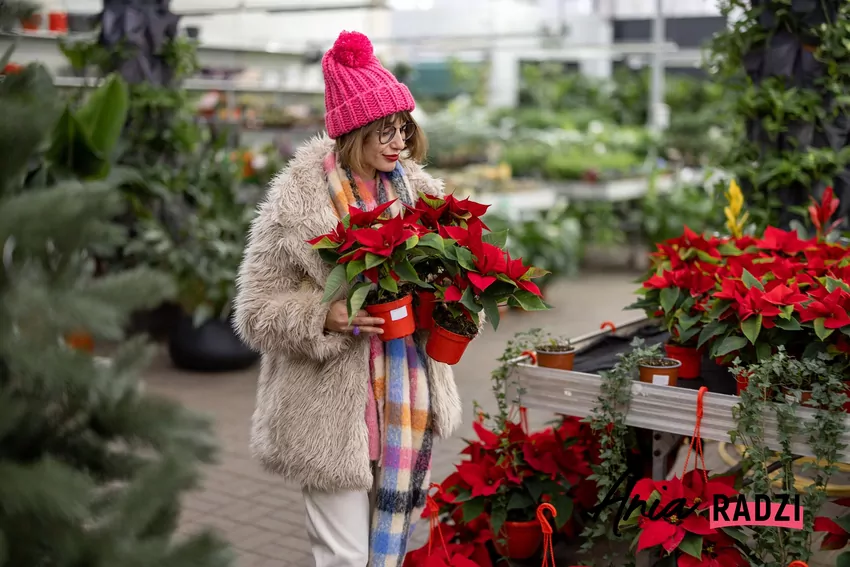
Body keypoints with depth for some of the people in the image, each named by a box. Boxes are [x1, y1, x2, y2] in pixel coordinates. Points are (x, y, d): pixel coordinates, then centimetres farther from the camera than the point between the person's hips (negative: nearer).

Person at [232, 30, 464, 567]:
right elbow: (257, 310, -8)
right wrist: (325, 318, -25)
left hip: (410, 398, 5)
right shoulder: (298, 201, -11)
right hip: (334, 407, -5)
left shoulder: (420, 192, 5)